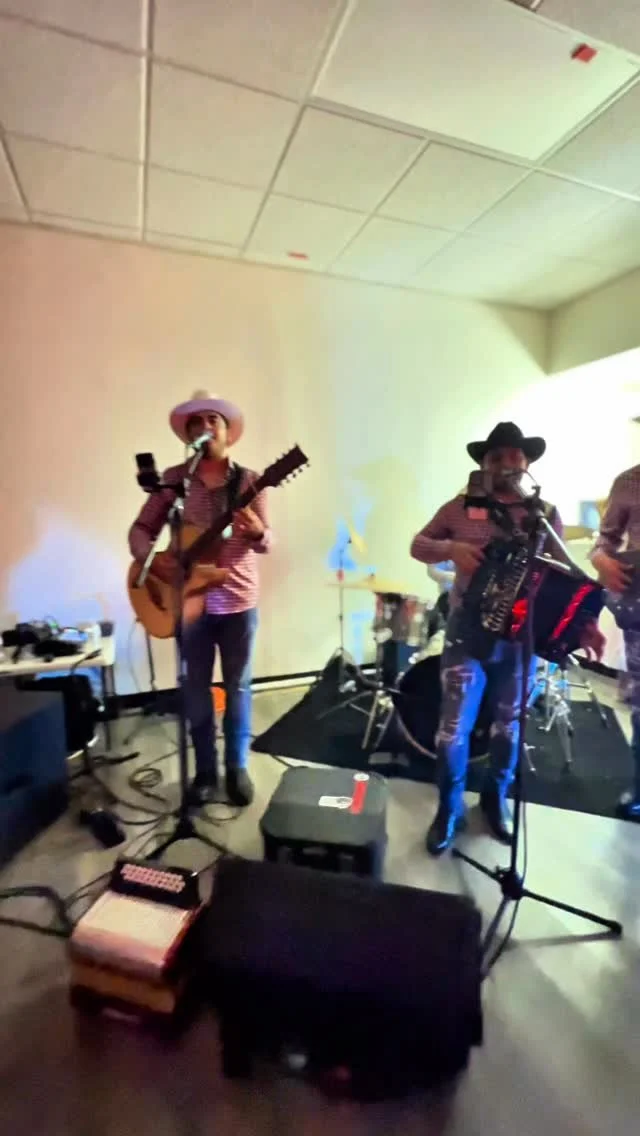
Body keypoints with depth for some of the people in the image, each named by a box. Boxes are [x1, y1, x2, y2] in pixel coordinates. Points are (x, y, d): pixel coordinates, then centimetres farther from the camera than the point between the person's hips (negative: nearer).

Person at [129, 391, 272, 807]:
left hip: (239, 601, 0)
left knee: (238, 686, 11)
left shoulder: (249, 480, -2)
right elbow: (141, 528, 3)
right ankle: (205, 770, 30)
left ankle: (237, 768, 29)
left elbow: (266, 542, -7)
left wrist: (257, 532, -30)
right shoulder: (172, 479, 0)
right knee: (197, 687, 12)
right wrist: (150, 558, -17)